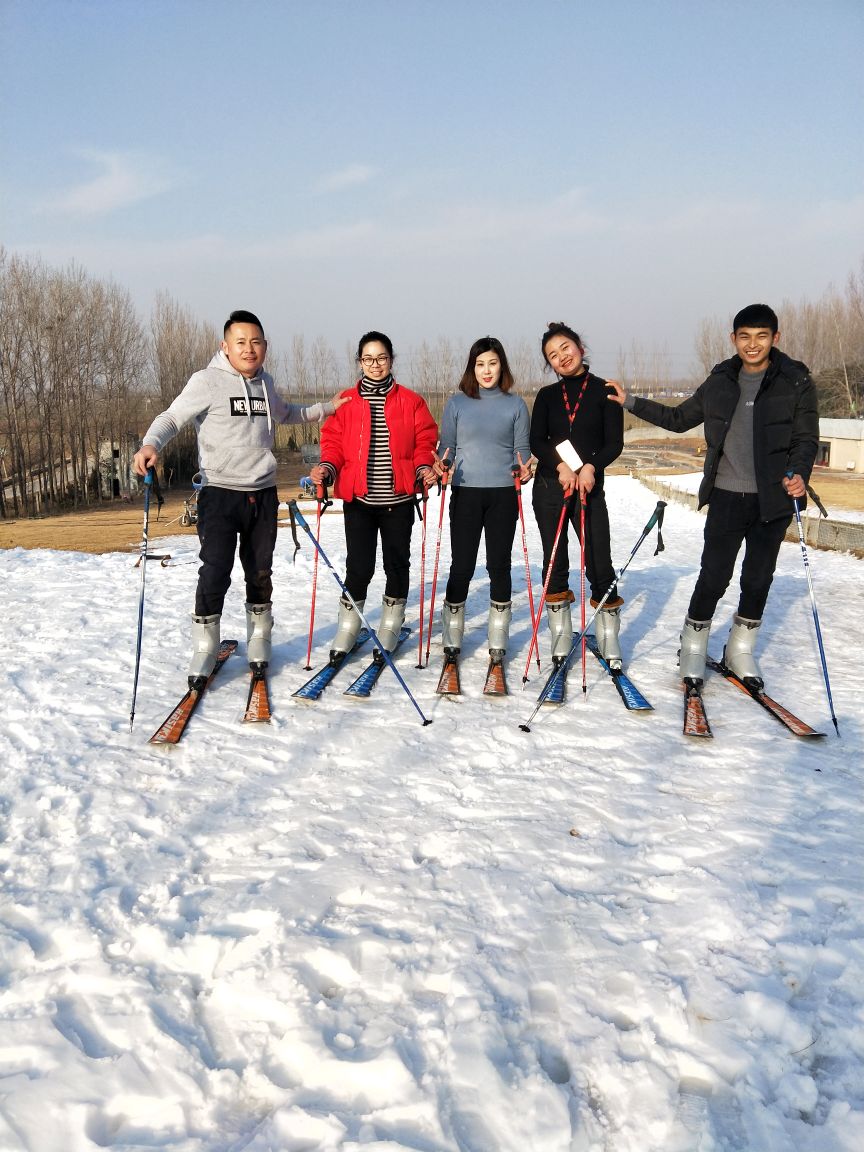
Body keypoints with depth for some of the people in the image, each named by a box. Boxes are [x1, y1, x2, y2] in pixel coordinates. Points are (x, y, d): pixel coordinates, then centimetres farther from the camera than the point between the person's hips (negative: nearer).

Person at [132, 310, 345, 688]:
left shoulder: (265, 382, 11)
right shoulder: (208, 381, -7)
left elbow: (285, 414, 30)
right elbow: (172, 418, -10)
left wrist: (326, 408, 26)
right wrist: (150, 445, -29)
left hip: (263, 494, 5)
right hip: (219, 494, -5)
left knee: (260, 575, 11)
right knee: (215, 574, -11)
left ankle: (259, 649, 26)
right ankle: (204, 653, 5)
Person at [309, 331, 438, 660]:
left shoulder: (410, 401, 5)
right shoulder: (346, 402, 6)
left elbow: (425, 440, 4)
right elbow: (334, 441, 5)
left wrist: (424, 467, -13)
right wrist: (327, 467, -12)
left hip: (398, 498, 1)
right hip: (358, 497, -1)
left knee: (397, 562, 9)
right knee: (359, 565, -2)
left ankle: (391, 626, 26)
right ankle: (348, 626, 16)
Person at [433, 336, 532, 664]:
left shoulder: (515, 404, 6)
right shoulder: (456, 403, 5)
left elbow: (522, 449, 9)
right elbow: (446, 447, 7)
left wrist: (524, 468, -12)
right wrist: (442, 464, -14)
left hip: (503, 494, 1)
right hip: (466, 493, 0)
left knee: (499, 565, 5)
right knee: (461, 566, 0)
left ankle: (498, 639, 17)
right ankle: (452, 635, 15)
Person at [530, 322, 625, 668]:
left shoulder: (604, 391, 2)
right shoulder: (547, 395, 10)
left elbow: (615, 442, -2)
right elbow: (536, 442, 2)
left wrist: (590, 467, -18)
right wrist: (560, 466, -15)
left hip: (590, 487, -2)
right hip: (549, 487, 2)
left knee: (599, 563, -6)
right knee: (555, 562, 6)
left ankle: (609, 636, 5)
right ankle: (560, 633, 17)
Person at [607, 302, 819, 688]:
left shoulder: (797, 382, -1)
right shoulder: (720, 383, 5)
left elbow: (806, 438, -2)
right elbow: (678, 418, 16)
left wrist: (798, 473, -21)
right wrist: (630, 402, 10)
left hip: (773, 498, 0)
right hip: (726, 496, 0)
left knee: (758, 578, 10)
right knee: (714, 575, -2)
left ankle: (741, 650, 27)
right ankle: (693, 648, 15)